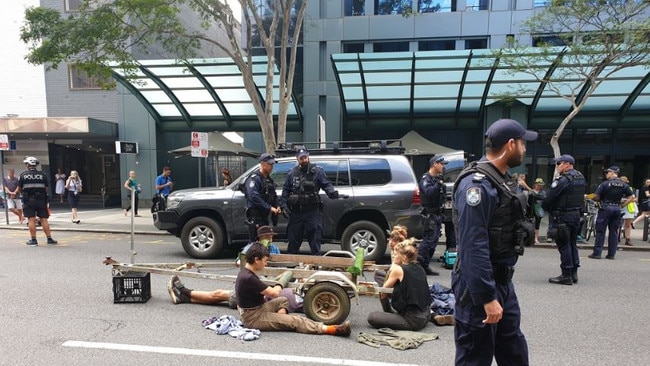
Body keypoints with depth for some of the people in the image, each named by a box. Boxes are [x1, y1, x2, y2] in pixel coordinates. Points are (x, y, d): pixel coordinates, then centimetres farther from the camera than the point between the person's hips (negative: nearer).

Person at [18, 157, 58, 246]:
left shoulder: (23, 175, -1)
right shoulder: (43, 174, 1)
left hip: (28, 201, -1)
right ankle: (49, 239, 4)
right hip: (41, 200, 1)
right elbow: (46, 187, 3)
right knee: (44, 219, 5)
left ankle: (33, 240, 4)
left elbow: (20, 188, 4)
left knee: (31, 220, 1)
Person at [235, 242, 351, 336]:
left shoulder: (248, 273, 4)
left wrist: (274, 289, -3)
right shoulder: (248, 278, -26)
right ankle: (332, 329, -16)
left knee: (283, 300, 23)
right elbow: (274, 293, -18)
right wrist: (278, 287, 3)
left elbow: (266, 291, 15)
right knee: (295, 321, -14)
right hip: (253, 318, -10)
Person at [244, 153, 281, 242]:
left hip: (265, 216, 9)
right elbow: (254, 197, -25)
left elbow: (274, 196, 24)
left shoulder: (270, 180, 17)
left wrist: (277, 207, 4)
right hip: (255, 216, -9)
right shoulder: (254, 179, -13)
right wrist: (269, 208, -24)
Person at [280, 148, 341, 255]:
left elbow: (326, 184, -1)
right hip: (296, 211, 3)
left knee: (315, 237, -1)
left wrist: (332, 193, -22)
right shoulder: (292, 173, 11)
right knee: (293, 238, 11)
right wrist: (284, 205, 2)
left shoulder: (317, 171, 3)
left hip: (312, 210, -3)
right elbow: (285, 190, 12)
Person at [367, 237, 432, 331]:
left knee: (371, 317, -9)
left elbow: (385, 288, 1)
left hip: (413, 320, -8)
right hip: (426, 316, 8)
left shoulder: (398, 269, -13)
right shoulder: (419, 268, 8)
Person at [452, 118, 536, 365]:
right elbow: (474, 247, -27)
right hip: (480, 286, -10)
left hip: (503, 281, 10)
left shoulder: (501, 180, 11)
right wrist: (487, 298, -26)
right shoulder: (477, 184, -22)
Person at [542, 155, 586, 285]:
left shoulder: (563, 179, -18)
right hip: (577, 214, 9)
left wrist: (545, 207, -1)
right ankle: (574, 273, 22)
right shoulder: (581, 178, 11)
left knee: (563, 246, -3)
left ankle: (566, 276, 2)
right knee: (572, 244, 16)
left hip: (563, 216, -9)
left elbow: (550, 196, -18)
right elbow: (580, 196, 15)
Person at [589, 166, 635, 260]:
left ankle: (597, 253, 0)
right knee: (614, 232, 10)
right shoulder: (624, 185, 6)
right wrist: (622, 205, 7)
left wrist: (600, 200, 6)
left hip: (605, 208, -5)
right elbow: (632, 197, 5)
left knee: (600, 232, 0)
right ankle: (611, 254, 12)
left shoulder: (605, 184, -9)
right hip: (617, 209, 5)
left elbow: (596, 196, -14)